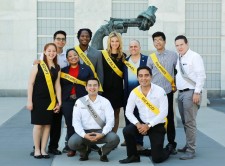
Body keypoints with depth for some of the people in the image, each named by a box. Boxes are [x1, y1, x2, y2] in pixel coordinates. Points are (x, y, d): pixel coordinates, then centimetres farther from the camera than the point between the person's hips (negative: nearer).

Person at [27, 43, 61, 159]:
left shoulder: (57, 68, 7)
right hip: (38, 99, -4)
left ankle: (43, 150, 15)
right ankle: (37, 150, 10)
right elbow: (31, 83, -5)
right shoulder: (38, 65, -5)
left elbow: (57, 85, 9)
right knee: (38, 124, -1)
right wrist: (29, 100, -10)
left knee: (47, 124, 5)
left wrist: (59, 102, 4)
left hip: (50, 100, 4)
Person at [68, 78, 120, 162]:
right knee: (72, 142, -29)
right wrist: (84, 135, -21)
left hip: (100, 132, 0)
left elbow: (110, 120, -6)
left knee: (115, 139, -29)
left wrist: (102, 134, -22)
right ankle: (85, 151, 10)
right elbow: (76, 121, -6)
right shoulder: (79, 102, 1)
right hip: (85, 132, 0)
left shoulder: (105, 101, 2)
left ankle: (103, 152, 8)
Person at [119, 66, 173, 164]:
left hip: (157, 125, -3)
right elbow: (128, 112, -2)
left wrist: (149, 125, -21)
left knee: (157, 158, -9)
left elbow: (164, 112, -17)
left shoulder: (160, 91, -14)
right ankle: (133, 156, -2)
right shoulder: (134, 92, -4)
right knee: (127, 130, -25)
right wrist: (137, 124, -19)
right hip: (142, 124, 4)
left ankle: (168, 150, 29)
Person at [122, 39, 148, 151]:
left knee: (139, 116, -4)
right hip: (128, 92, 4)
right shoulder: (125, 61, 14)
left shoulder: (146, 59, 3)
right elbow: (122, 76, 14)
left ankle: (139, 142, 0)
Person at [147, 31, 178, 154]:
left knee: (169, 118, 3)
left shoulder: (173, 55, 1)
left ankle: (172, 144, 11)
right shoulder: (151, 57, 5)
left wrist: (176, 85, 6)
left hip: (167, 91, -1)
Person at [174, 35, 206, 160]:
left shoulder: (194, 56, -8)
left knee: (190, 122, -8)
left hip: (191, 93, -8)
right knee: (184, 122, 14)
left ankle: (191, 151, -4)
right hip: (181, 93, 8)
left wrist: (197, 92, -18)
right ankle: (188, 145, 24)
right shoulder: (178, 59, 14)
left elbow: (201, 75, -14)